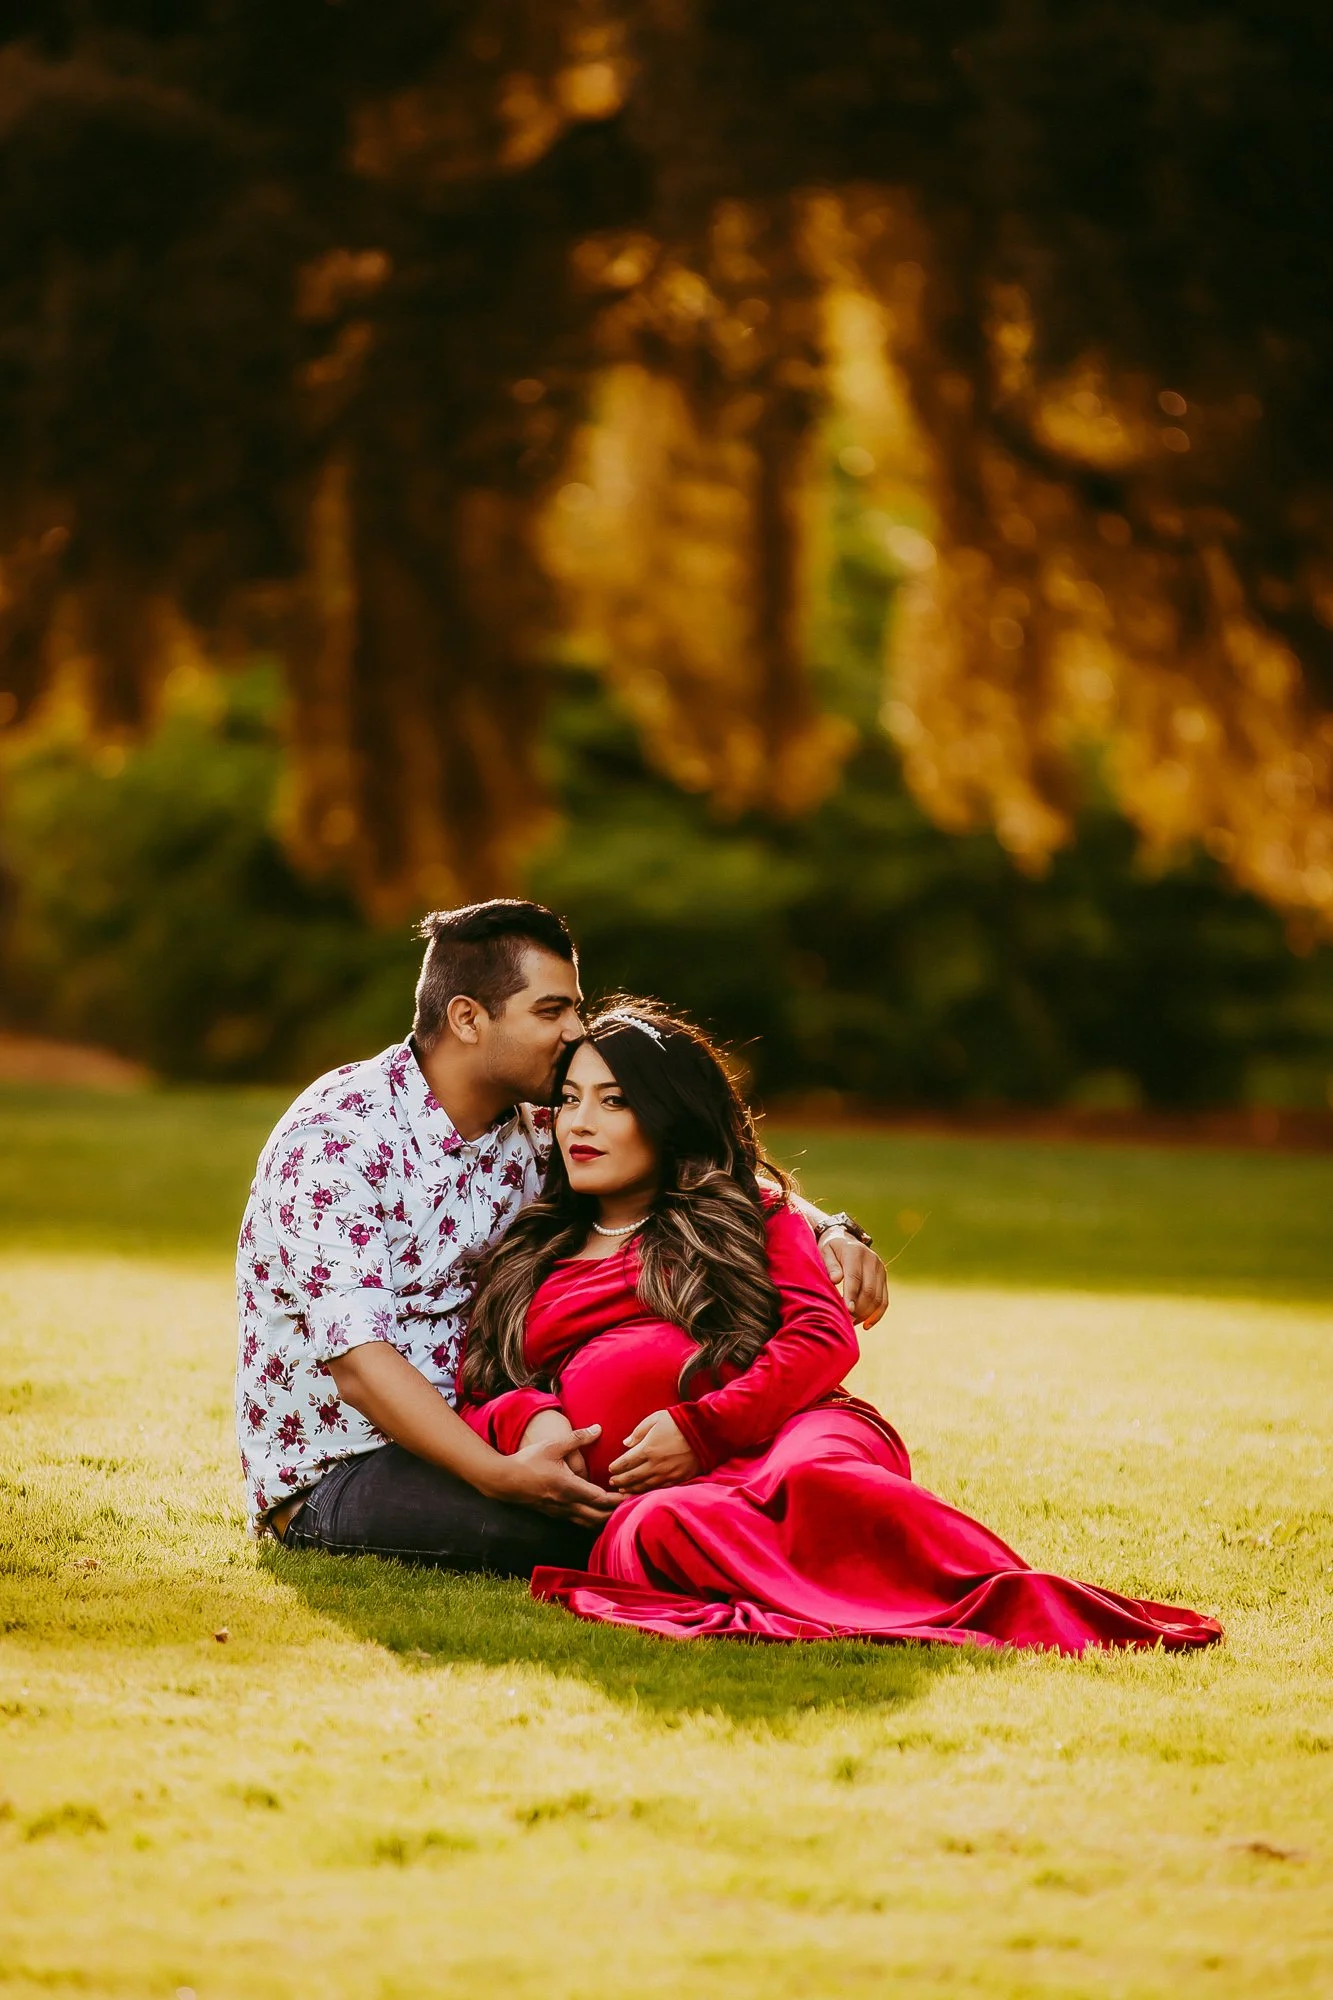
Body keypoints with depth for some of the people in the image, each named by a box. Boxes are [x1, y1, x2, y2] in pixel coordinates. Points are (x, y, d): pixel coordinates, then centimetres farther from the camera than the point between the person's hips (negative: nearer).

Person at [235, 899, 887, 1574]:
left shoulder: (533, 1129, 4)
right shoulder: (334, 1140, -19)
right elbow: (357, 1361, -27)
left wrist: (829, 1230, -9)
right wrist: (500, 1475, -40)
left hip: (470, 1434, 7)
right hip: (331, 1473, -7)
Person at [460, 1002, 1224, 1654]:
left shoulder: (747, 1210, 23)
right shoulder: (527, 1263, 31)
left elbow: (825, 1338, 7)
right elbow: (475, 1400, 24)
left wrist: (703, 1427, -7)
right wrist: (529, 1420, -1)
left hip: (793, 1429, 0)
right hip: (653, 1483, 1)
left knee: (810, 1482, -42)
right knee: (652, 1533, -41)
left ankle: (1022, 1605, -52)